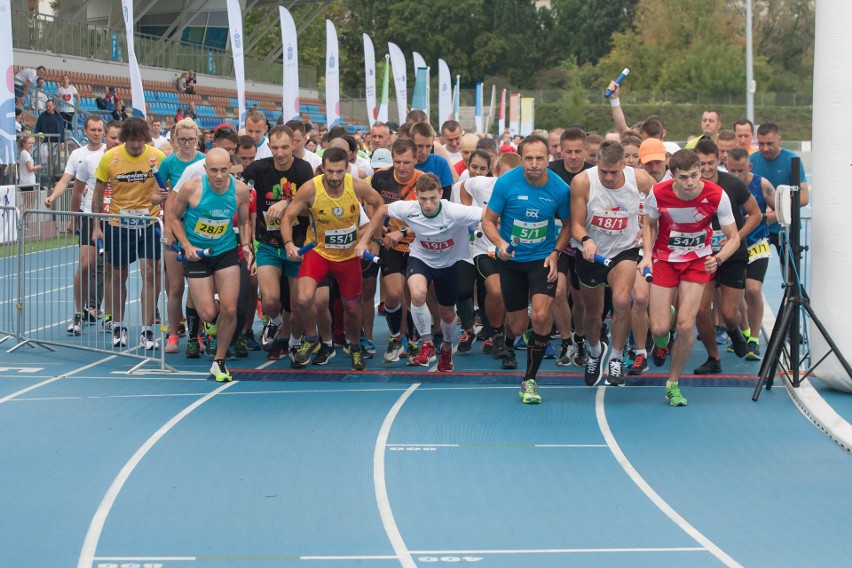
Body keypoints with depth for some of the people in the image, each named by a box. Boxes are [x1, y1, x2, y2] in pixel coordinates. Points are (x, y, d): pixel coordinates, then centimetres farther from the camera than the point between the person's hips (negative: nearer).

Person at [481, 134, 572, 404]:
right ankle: (508, 345, 50)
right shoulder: (506, 182, -14)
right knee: (518, 325, 9)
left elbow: (567, 224, 5)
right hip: (511, 260, 1)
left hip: (543, 259, 0)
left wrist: (556, 252, -8)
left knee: (541, 316, -21)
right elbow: (488, 220, -5)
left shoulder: (559, 188, -11)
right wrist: (500, 243, -24)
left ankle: (530, 380, -4)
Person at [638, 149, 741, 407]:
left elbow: (734, 238, -11)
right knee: (659, 328, -9)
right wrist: (647, 254, -12)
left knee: (686, 325, -12)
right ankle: (661, 345, 33)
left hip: (698, 260, 0)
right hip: (664, 259, 0)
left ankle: (673, 385, 9)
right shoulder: (658, 193, -19)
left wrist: (718, 258, -31)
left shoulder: (716, 195, -21)